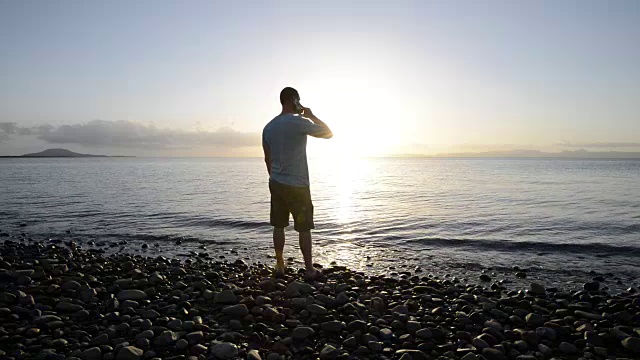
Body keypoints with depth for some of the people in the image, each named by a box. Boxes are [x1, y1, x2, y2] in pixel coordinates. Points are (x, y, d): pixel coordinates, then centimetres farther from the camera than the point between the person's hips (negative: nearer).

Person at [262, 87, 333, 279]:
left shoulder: (269, 127, 8)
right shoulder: (299, 122, -13)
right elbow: (328, 133, -5)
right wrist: (311, 116, 5)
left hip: (276, 183, 6)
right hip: (297, 185, -6)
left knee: (279, 226, 12)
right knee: (304, 228, 2)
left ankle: (280, 265, 19)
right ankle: (310, 270, 8)